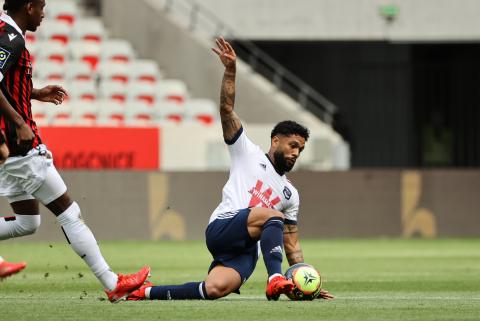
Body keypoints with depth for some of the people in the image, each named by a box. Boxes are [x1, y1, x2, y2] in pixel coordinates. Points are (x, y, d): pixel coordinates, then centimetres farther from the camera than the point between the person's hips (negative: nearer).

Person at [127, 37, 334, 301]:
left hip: (246, 251, 4)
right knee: (273, 215, -31)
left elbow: (291, 246, 26)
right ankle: (275, 280, -40)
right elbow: (227, 109, 2)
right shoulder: (249, 154, 14)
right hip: (222, 228, -4)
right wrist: (230, 70, -12)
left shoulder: (290, 194, 26)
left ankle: (148, 292, -9)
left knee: (215, 289, -26)